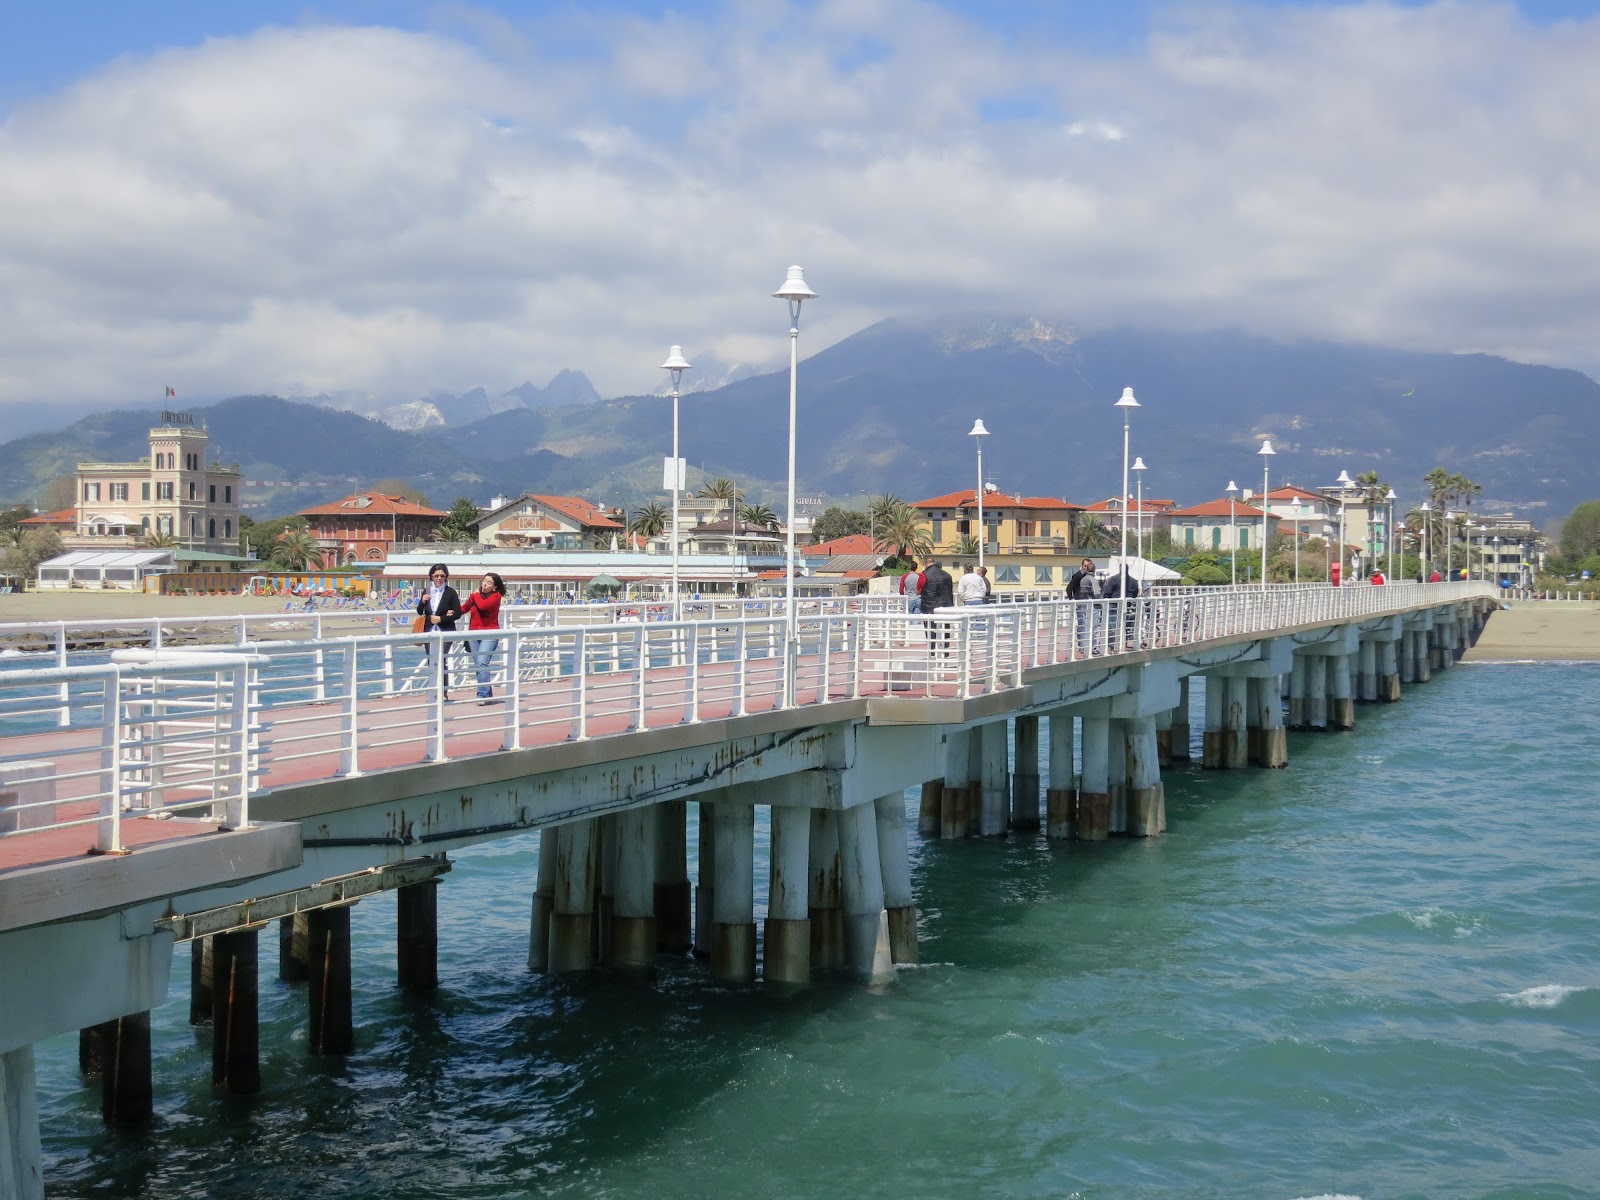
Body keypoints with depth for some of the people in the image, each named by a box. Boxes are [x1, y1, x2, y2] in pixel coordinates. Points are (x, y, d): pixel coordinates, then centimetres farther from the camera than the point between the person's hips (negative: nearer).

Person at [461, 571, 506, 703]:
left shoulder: (496, 596, -6)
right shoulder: (475, 595, 10)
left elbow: (483, 605, -23)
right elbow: (464, 608, 25)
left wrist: (476, 595, -5)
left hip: (489, 634, -6)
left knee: (482, 663, -20)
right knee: (478, 666, 8)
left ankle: (483, 695, -21)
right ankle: (488, 695, 17)